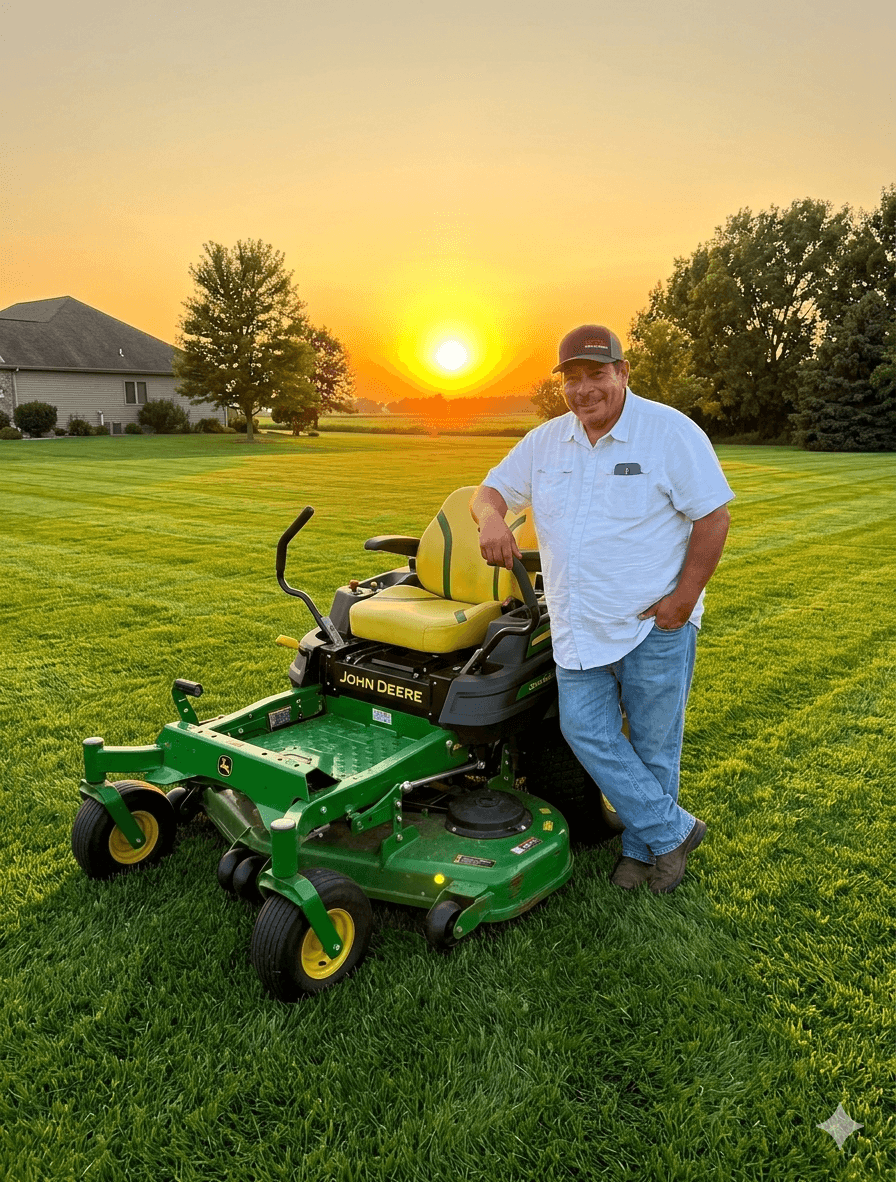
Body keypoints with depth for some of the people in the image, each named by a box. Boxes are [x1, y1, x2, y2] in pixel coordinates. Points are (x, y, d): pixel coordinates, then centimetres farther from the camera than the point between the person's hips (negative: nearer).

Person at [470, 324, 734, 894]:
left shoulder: (669, 431, -9)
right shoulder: (546, 441, 6)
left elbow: (713, 516, -10)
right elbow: (491, 489, 10)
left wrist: (684, 597, -16)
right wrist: (491, 518, -15)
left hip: (655, 621, -4)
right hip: (579, 624, 5)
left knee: (654, 741, 8)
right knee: (585, 730, 1)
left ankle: (642, 845, 29)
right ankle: (673, 830, 16)